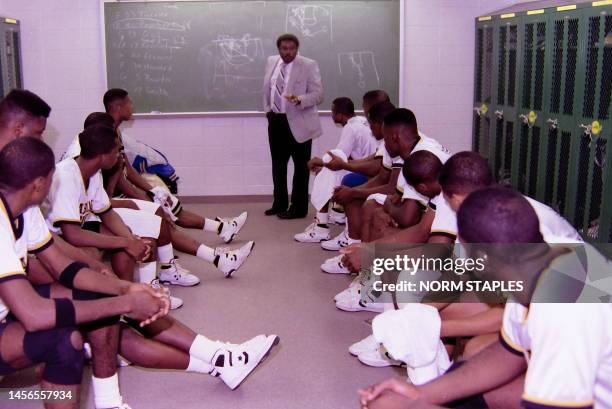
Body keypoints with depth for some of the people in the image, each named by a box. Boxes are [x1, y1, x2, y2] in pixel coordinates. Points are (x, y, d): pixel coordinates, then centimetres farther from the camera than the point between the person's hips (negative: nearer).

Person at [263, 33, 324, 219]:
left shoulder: (309, 65, -10)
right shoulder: (271, 62, 7)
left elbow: (318, 95, -13)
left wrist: (299, 99, -30)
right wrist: (267, 109, 12)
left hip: (298, 123, -6)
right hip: (276, 121, 6)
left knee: (301, 167, 2)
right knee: (278, 165, 15)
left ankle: (298, 208, 11)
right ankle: (279, 204, 29)